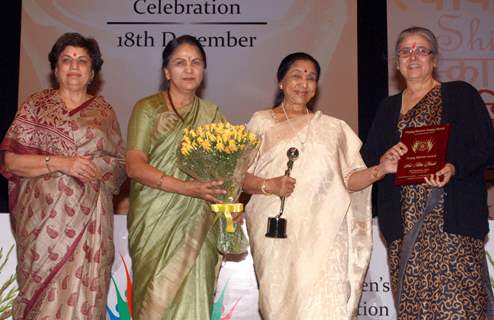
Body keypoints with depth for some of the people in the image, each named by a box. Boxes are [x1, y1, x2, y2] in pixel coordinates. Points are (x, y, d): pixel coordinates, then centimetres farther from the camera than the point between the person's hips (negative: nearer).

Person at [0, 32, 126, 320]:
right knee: (43, 290, 1)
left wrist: (95, 167, -8)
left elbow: (121, 163, 11)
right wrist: (59, 162, -14)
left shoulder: (104, 111, 11)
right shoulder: (37, 104, 6)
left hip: (89, 218, 1)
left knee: (81, 291, -2)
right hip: (43, 216, -1)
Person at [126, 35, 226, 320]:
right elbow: (134, 166, -9)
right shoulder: (148, 108, 1)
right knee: (158, 295, -2)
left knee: (191, 293, -1)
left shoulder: (211, 112, 12)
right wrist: (186, 188, -21)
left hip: (197, 220, 3)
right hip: (156, 219, -2)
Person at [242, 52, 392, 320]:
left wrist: (380, 169, -7)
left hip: (323, 235, 1)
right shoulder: (261, 122, 10)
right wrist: (268, 185, -14)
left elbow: (350, 179, 11)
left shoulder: (333, 127, 16)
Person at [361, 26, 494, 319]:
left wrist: (453, 168, -18)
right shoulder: (389, 107, 19)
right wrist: (385, 158, -8)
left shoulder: (461, 94, 8)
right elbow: (368, 157, 15)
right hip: (403, 221, 4)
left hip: (451, 219, -3)